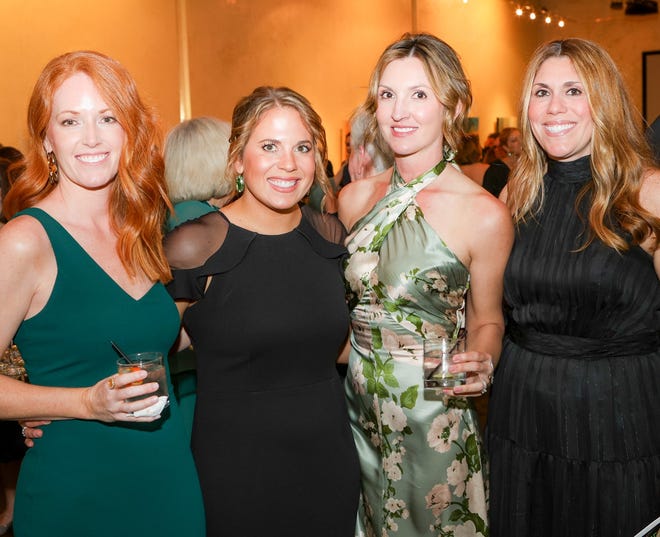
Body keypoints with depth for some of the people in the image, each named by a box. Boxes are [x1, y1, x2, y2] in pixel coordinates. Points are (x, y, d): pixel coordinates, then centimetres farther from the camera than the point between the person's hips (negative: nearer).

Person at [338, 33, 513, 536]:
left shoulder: (486, 216, -14)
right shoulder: (354, 199, 0)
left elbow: (486, 320, -1)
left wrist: (481, 364, -19)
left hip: (434, 418, -4)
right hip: (356, 408, 4)